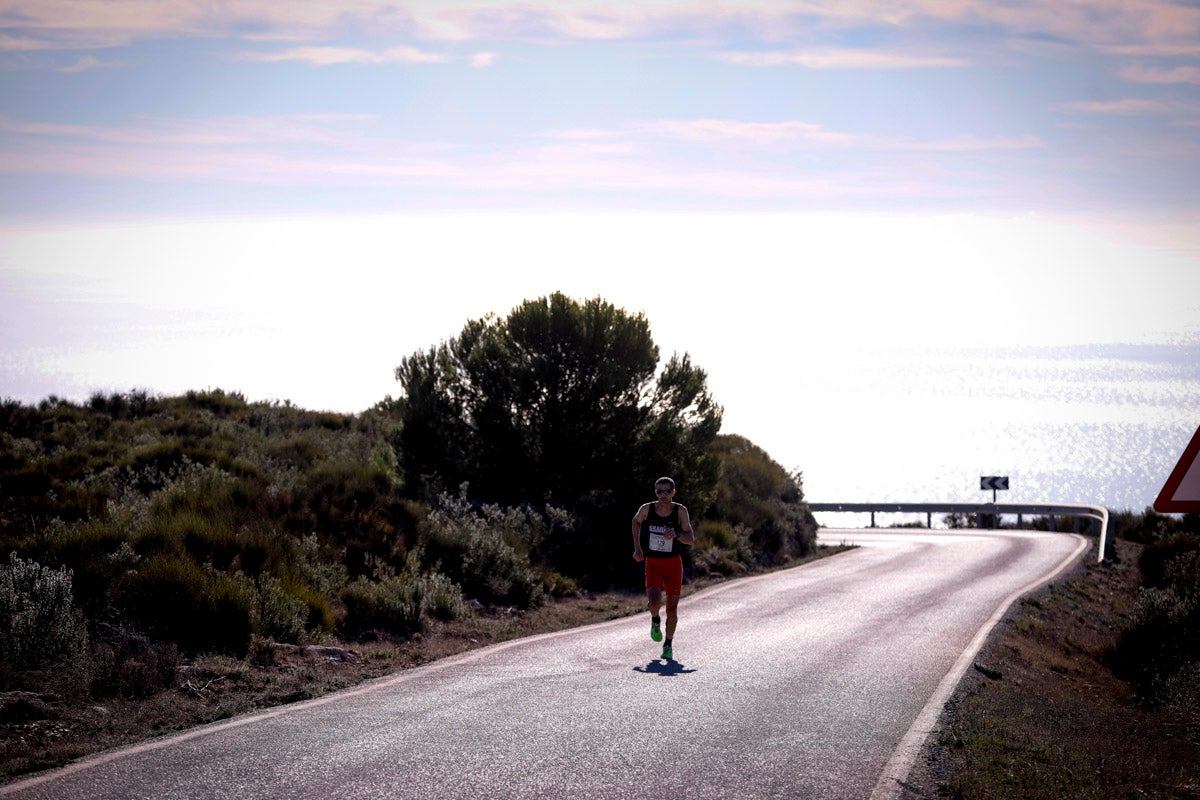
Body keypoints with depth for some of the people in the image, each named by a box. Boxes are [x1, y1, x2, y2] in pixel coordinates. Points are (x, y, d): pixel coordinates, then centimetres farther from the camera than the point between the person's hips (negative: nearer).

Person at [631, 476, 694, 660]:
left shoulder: (680, 511, -10)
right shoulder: (647, 509, -8)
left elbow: (691, 538, -10)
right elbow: (636, 521, 15)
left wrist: (676, 534, -31)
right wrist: (637, 548, 10)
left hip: (673, 564, 0)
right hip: (653, 563, 0)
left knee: (672, 608, 1)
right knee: (654, 601, -23)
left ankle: (668, 645, 22)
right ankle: (655, 621, 13)